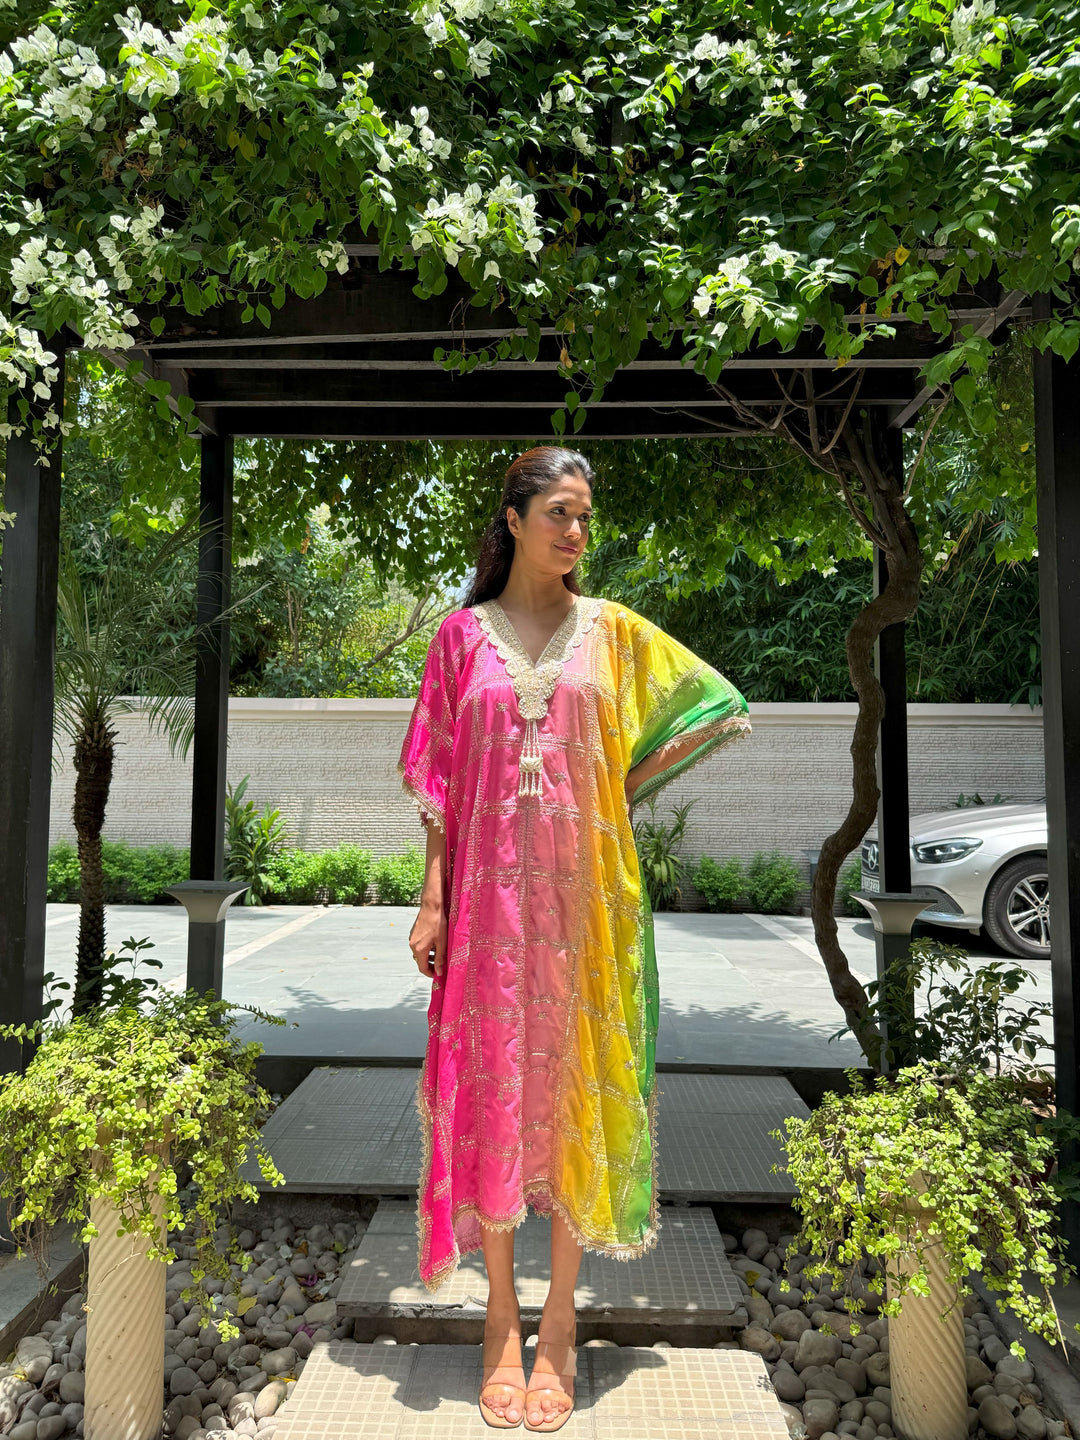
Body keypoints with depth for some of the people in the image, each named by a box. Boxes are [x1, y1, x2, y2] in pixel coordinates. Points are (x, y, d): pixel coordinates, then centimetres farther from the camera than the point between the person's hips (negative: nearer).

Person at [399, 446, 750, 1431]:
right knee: (491, 1088, 5)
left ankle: (559, 1323, 23)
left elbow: (721, 706, 9)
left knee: (576, 1084, 6)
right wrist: (431, 898, -2)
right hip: (490, 887, 0)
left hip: (583, 888, 0)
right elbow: (439, 774, 4)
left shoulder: (614, 630, 6)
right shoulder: (463, 634, 6)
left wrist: (626, 788, 3)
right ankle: (503, 1322, 23)